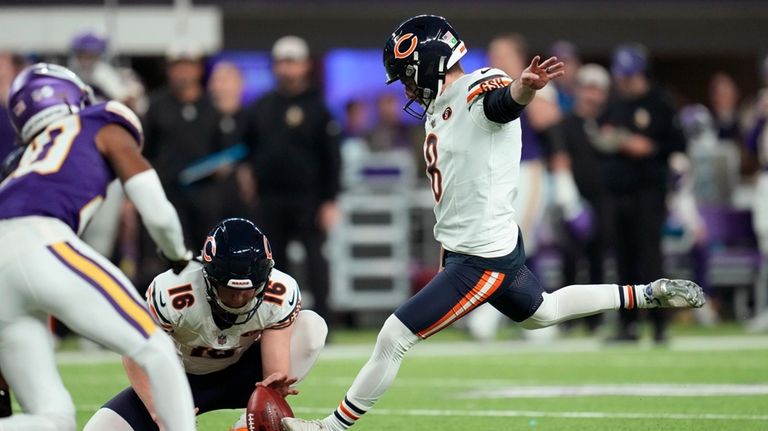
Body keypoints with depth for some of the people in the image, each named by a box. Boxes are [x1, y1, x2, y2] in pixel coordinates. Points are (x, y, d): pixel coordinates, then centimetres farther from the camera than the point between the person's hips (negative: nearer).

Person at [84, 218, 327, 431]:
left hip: (238, 375, 2)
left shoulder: (281, 295, -27)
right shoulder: (172, 295, -33)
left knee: (312, 327, -23)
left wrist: (274, 386, -52)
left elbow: (276, 371, -27)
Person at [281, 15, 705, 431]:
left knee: (393, 338, -9)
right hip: (461, 250, 11)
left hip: (483, 260, -11)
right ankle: (646, 295, 39)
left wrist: (523, 87, -65)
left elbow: (506, 99, -44)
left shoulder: (479, 91, -21)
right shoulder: (437, 108, 9)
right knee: (541, 312, 30)